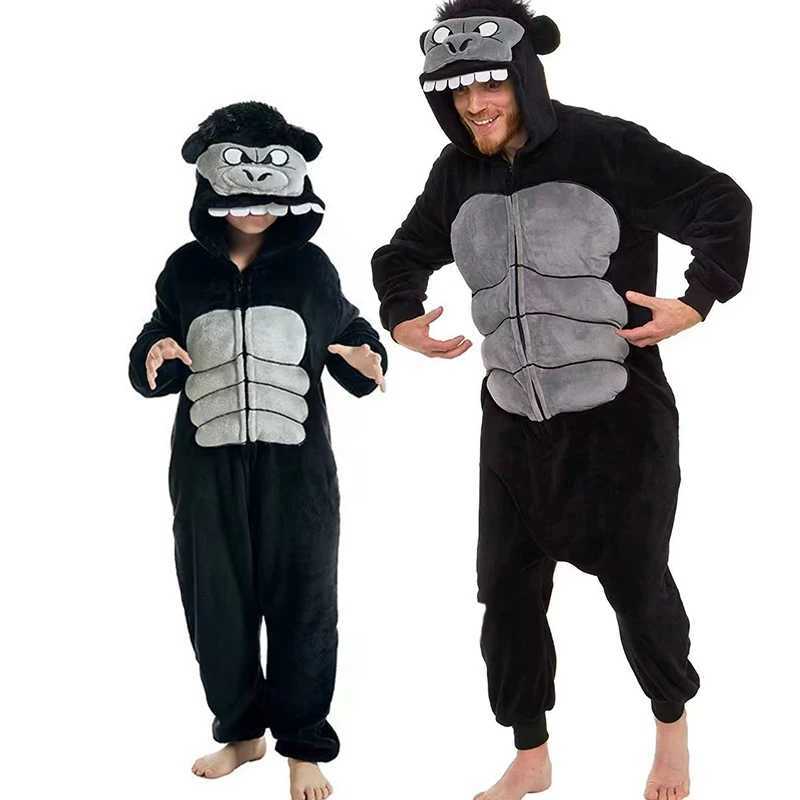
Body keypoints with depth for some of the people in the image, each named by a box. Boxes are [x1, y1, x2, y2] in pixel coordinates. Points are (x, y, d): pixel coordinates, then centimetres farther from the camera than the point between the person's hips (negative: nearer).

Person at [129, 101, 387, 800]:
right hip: (207, 465, 2)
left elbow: (351, 336, 10)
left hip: (295, 465, -1)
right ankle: (241, 732, 31)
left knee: (301, 604, 4)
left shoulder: (309, 267, 1)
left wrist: (365, 361, -13)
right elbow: (156, 366, 11)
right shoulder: (186, 269, 5)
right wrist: (153, 359, -12)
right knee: (216, 604, 10)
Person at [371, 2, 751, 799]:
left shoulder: (606, 147, -12)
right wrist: (401, 319, 1)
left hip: (619, 415, -4)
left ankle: (671, 724, 38)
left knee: (636, 583, 9)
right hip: (513, 422, 5)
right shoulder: (457, 171, 3)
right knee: (508, 590, 8)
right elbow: (404, 253, 18)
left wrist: (696, 301, -15)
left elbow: (723, 205, -6)